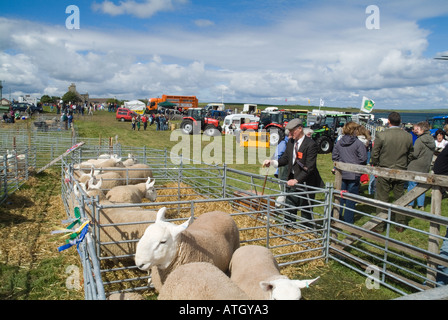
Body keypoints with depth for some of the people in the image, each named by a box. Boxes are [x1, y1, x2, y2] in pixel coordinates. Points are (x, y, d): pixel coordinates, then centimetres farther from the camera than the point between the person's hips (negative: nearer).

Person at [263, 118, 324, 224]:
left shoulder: (311, 144, -16)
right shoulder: (290, 142, 6)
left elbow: (309, 167, -20)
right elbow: (285, 158, 11)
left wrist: (296, 180, -26)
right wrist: (271, 162, -5)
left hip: (305, 182, -6)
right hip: (292, 180, 6)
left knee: (306, 211, 7)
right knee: (289, 209, 10)